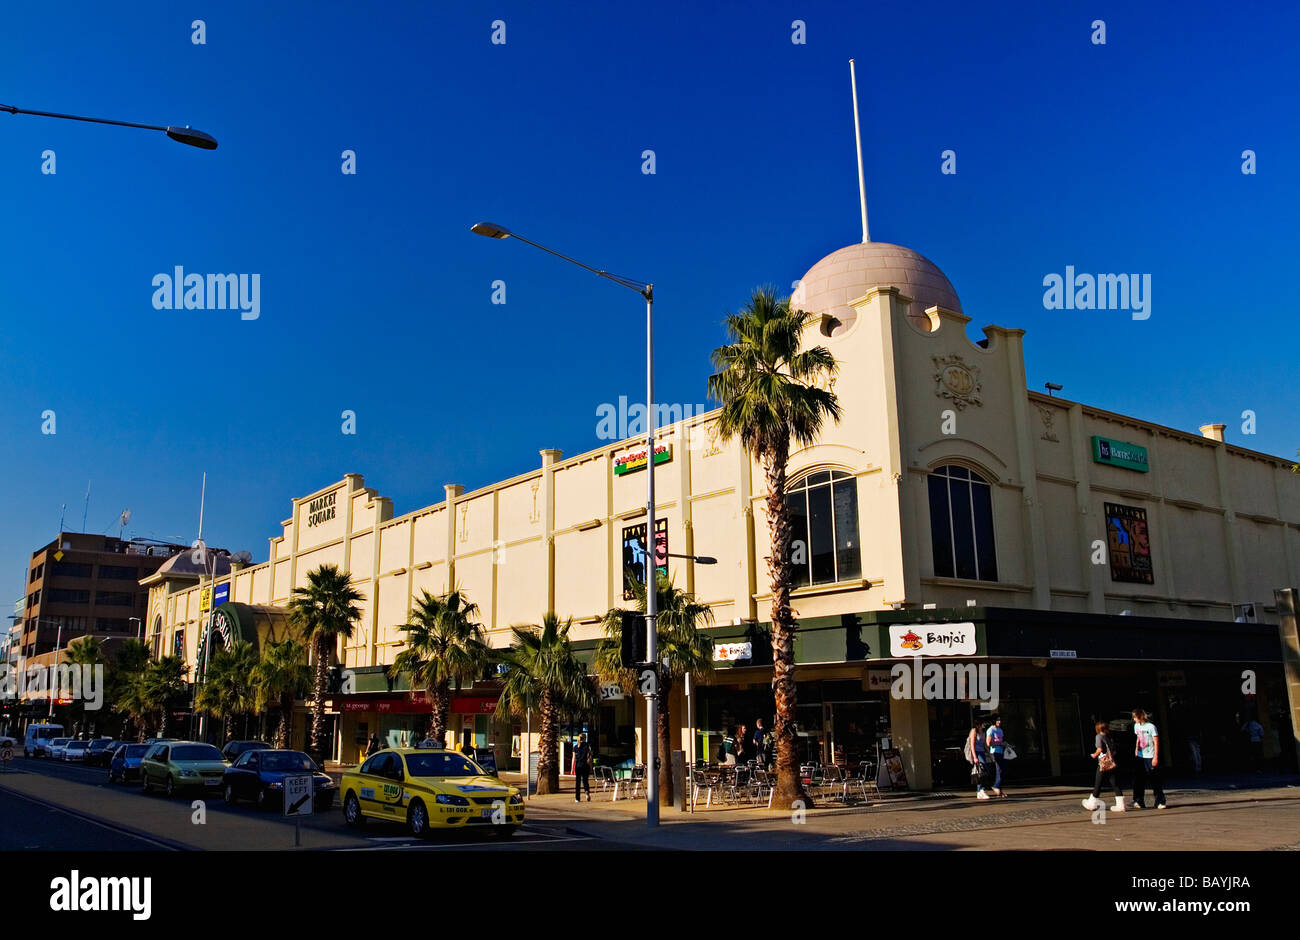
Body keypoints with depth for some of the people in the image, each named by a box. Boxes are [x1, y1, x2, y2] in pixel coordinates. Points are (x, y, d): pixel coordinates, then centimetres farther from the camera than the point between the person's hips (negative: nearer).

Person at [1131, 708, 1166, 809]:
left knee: (1155, 780, -2)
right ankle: (1138, 802, 5)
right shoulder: (1136, 726, 9)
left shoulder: (1151, 727, -11)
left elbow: (1156, 742, -10)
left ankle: (1159, 802, 7)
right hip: (1140, 757, 6)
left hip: (1150, 757, -6)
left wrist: (1156, 757, -13)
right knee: (1138, 780, 1)